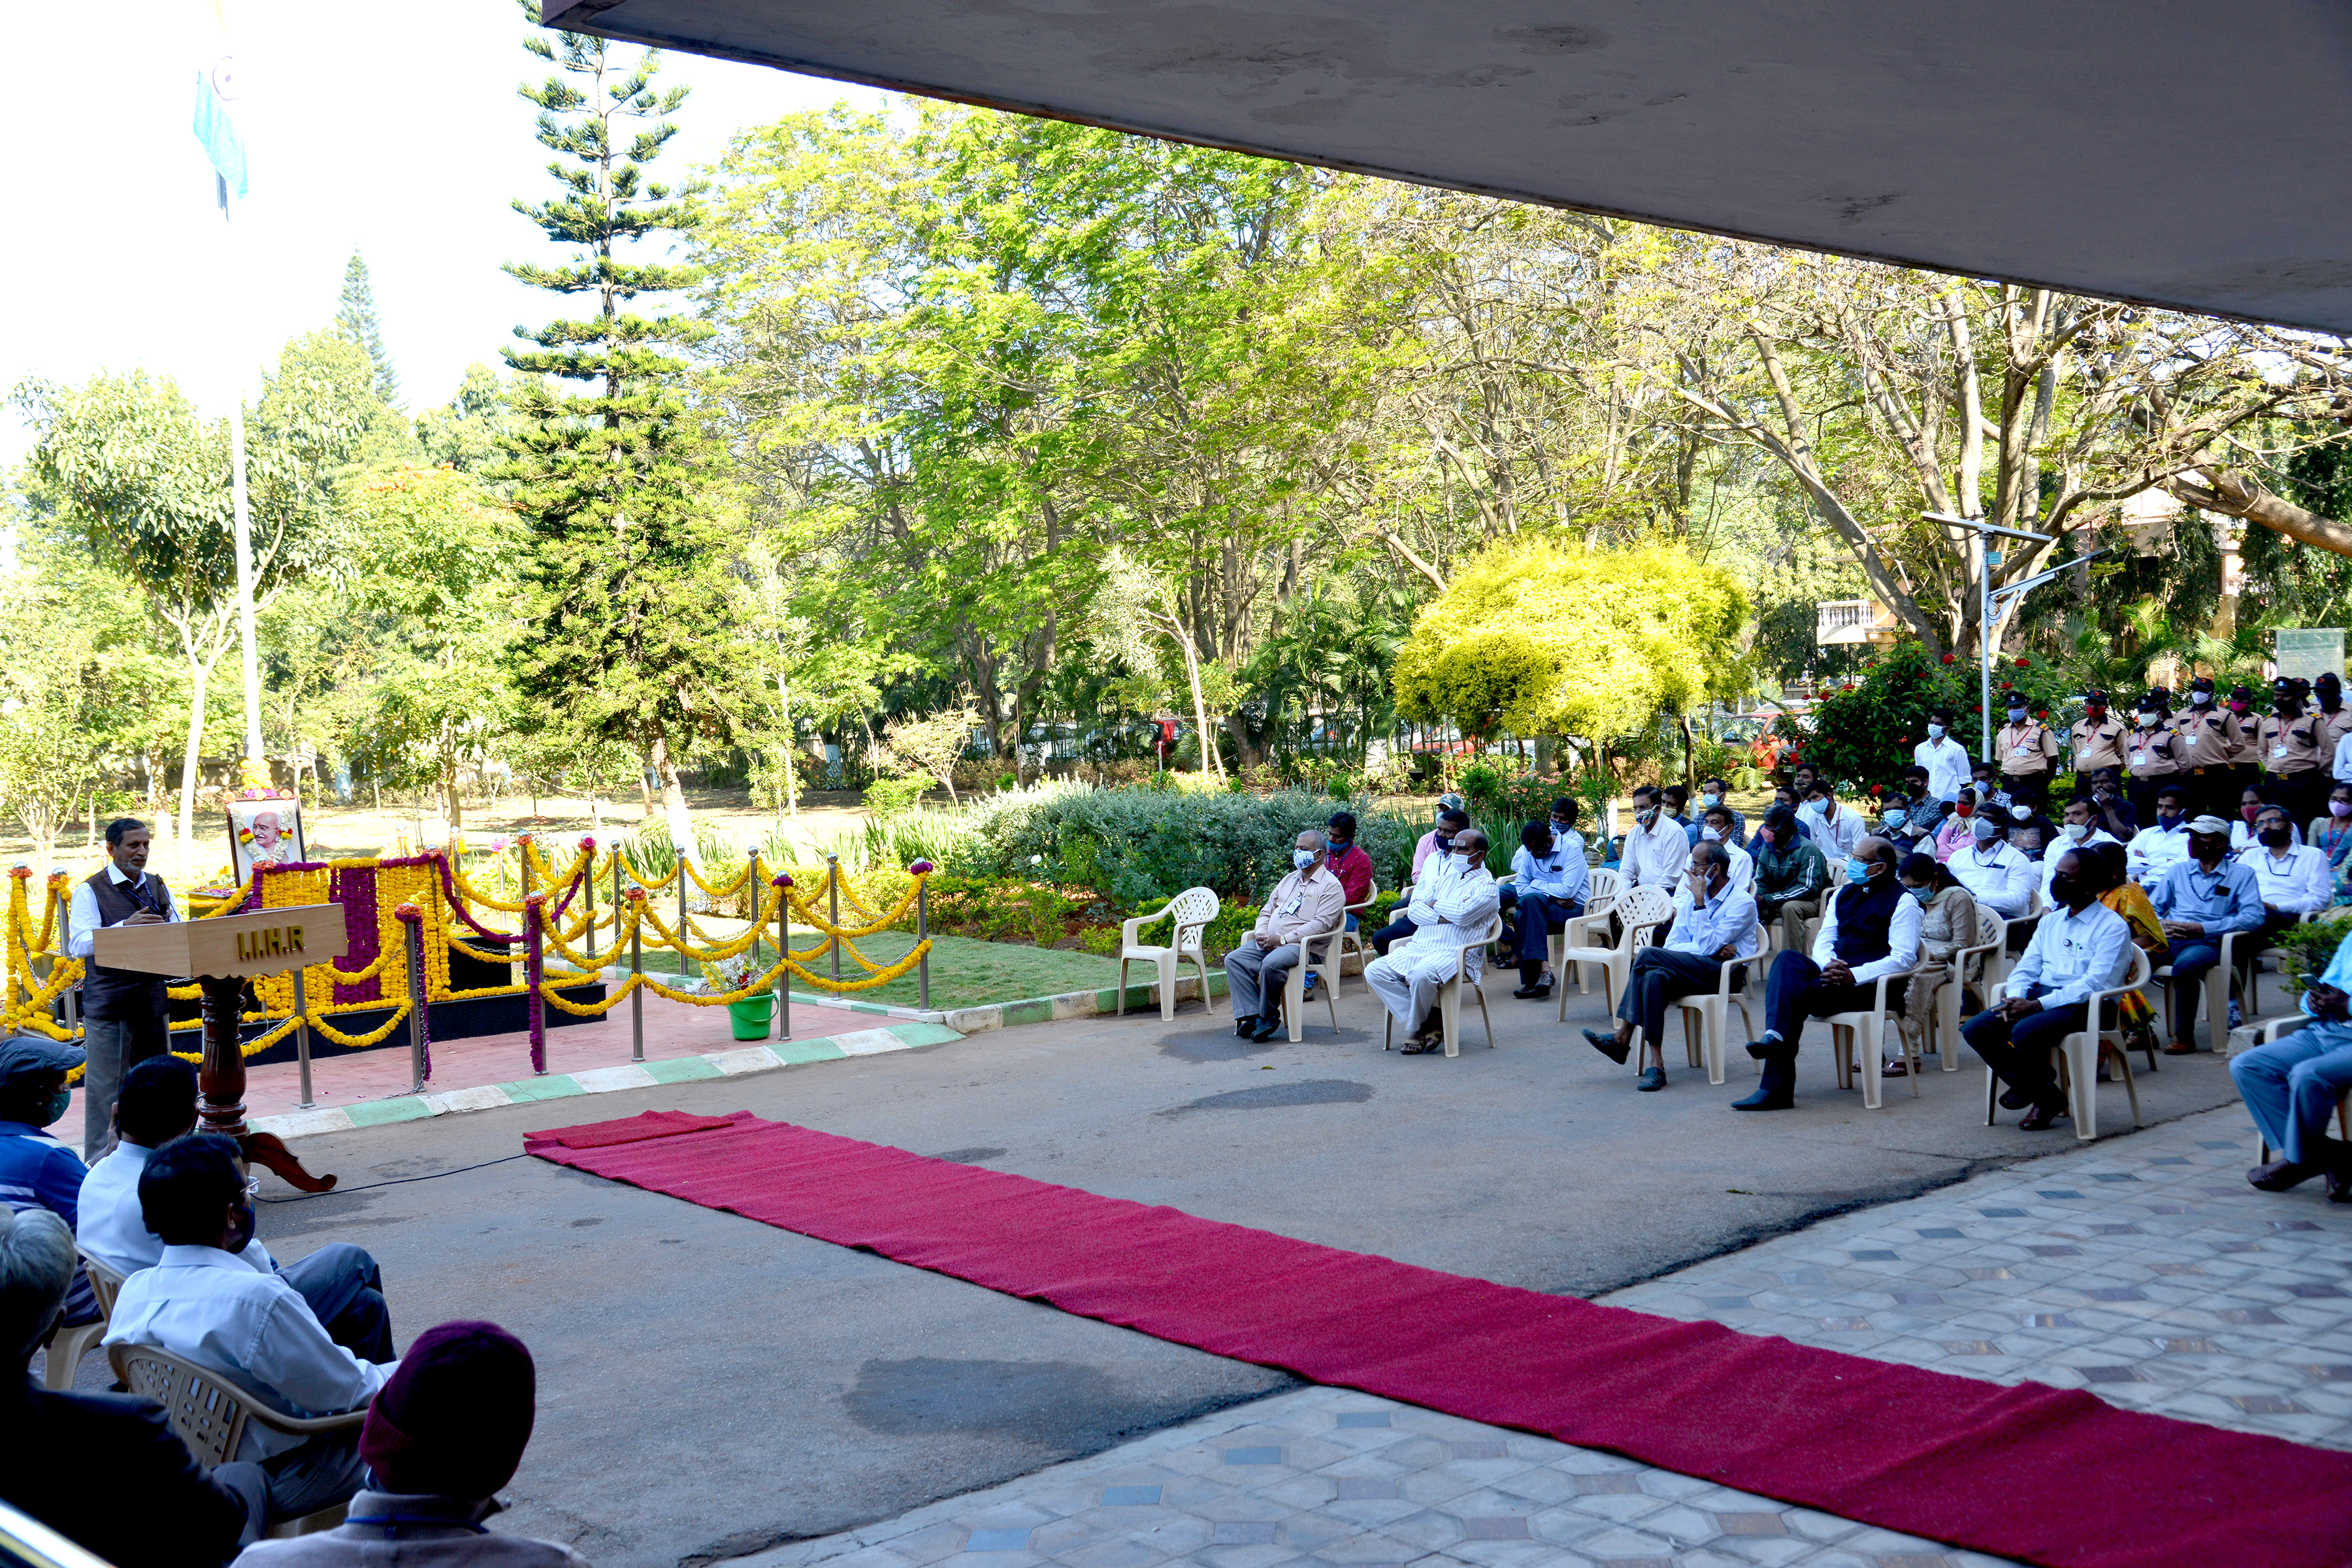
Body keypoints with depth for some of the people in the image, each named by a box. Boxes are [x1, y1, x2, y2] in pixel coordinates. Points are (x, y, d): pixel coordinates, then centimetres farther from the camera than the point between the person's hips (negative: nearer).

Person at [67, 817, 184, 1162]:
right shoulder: (90, 892, -4)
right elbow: (79, 945, -16)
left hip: (153, 1000, 6)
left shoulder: (157, 887, 12)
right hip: (108, 1003, -5)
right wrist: (125, 928, -29)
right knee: (106, 1089, -2)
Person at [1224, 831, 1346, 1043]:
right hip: (1268, 943, 8)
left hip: (1305, 947, -8)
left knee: (1272, 964, -36)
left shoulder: (1331, 886, -2)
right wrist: (1261, 934, 0)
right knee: (1234, 959, -14)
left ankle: (1268, 1017, -15)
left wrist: (1283, 939, -20)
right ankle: (1253, 1016, -20)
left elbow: (1321, 924, -14)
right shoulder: (1289, 879, 23)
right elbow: (1267, 910, 24)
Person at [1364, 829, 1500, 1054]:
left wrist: (1434, 904, -1)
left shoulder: (1486, 886, 0)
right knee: (1374, 971, -12)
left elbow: (1463, 914, -19)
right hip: (1419, 948, 7)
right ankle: (1429, 1021, -13)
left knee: (1421, 975, -38)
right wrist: (1442, 918, -8)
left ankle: (1415, 1029, -10)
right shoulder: (1446, 875, 20)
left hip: (1455, 954, -7)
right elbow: (1415, 909, 10)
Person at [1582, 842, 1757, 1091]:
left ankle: (1623, 1039, -20)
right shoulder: (1692, 898, 16)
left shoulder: (1742, 903, -5)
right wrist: (1714, 948, -10)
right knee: (1654, 977, -29)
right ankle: (1656, 1065, -31)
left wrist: (1700, 903, -15)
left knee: (1648, 954, -25)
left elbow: (1707, 948, -16)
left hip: (1727, 974, -6)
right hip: (1692, 972, 7)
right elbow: (1671, 944, 6)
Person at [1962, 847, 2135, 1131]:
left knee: (2025, 1032, -35)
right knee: (1975, 1029, -15)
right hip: (2039, 995, 7)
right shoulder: (2050, 921, 20)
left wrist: (2038, 1005, -21)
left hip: (2083, 1005, -7)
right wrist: (2016, 999, -7)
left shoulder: (2112, 927, -4)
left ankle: (2025, 1084, -2)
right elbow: (2026, 967, 17)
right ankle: (2043, 1095, -3)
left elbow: (2095, 984, -15)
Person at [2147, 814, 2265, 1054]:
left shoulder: (2242, 874, 10)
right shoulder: (2178, 870, 24)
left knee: (2185, 965, -38)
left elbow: (2253, 917, -5)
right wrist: (2162, 925, -7)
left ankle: (2185, 1036, -24)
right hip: (2169, 941, 4)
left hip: (2209, 942, -4)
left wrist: (2202, 928, -13)